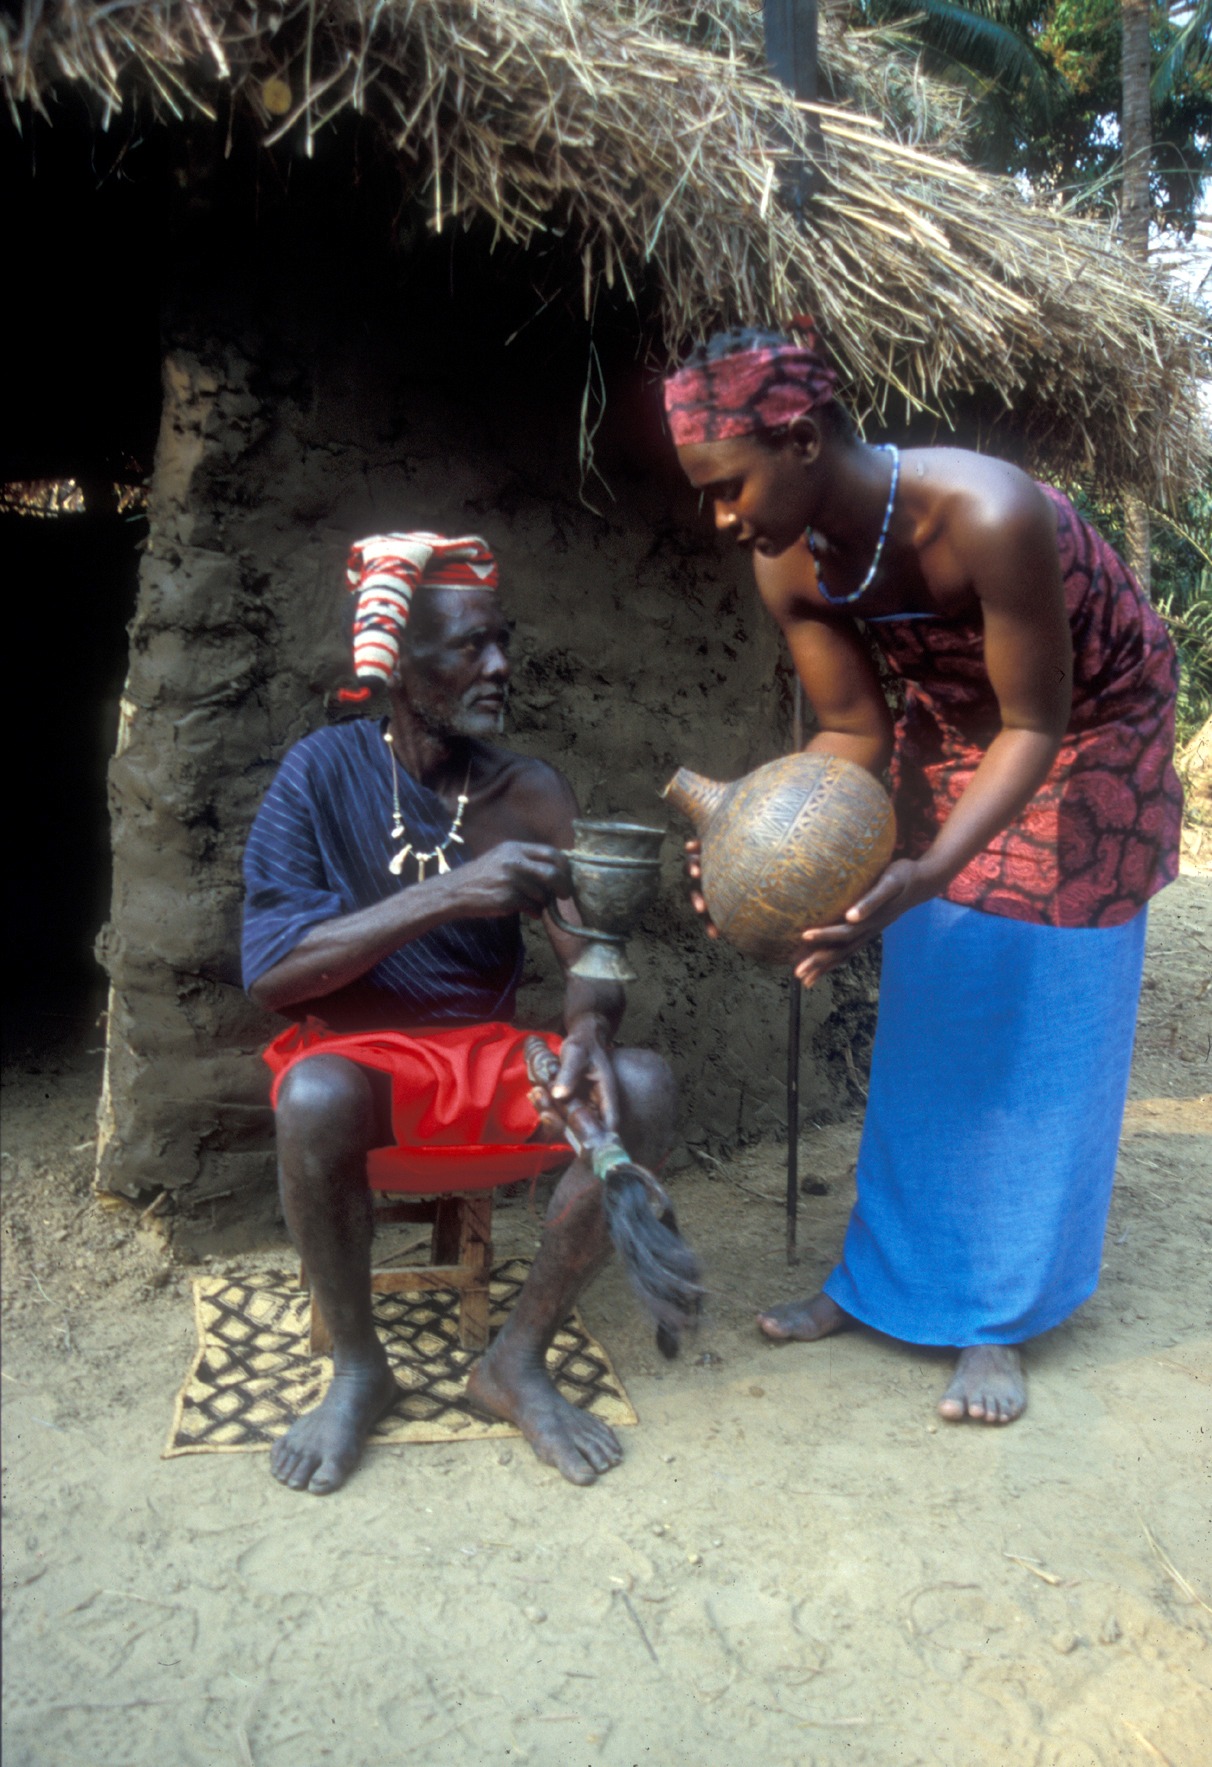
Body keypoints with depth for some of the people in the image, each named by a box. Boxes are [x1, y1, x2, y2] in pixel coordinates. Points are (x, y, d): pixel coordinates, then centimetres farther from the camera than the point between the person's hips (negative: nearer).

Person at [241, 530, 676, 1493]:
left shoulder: (532, 792, -2)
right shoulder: (323, 772, -10)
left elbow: (590, 956, -4)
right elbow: (271, 970, -19)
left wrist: (590, 1025, -29)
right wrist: (446, 895, -30)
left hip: (489, 1051, 3)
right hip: (356, 1047, -3)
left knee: (643, 1087, -23)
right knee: (316, 1097, -36)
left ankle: (519, 1360, -7)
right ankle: (358, 1367, -9)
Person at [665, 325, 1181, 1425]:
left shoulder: (987, 517, -37)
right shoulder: (788, 564, -18)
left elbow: (1033, 728, -30)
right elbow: (851, 733, -10)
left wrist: (926, 875, -42)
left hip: (1087, 737, -5)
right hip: (951, 732, 5)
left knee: (1041, 1030, -2)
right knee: (924, 1023, 6)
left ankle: (1000, 1321, 11)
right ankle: (890, 1278, 20)